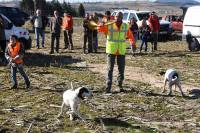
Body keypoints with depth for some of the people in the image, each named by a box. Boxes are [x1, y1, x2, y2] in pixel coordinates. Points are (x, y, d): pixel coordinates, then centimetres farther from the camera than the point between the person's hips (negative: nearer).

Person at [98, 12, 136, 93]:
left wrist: (133, 44, -3)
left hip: (121, 51, 3)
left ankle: (120, 85, 25)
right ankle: (108, 87, 1)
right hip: (111, 51, -2)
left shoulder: (126, 27, 4)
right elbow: (100, 29, -13)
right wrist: (102, 24, -33)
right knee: (110, 69, -2)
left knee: (121, 69, 7)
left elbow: (130, 36, 13)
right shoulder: (109, 25, -5)